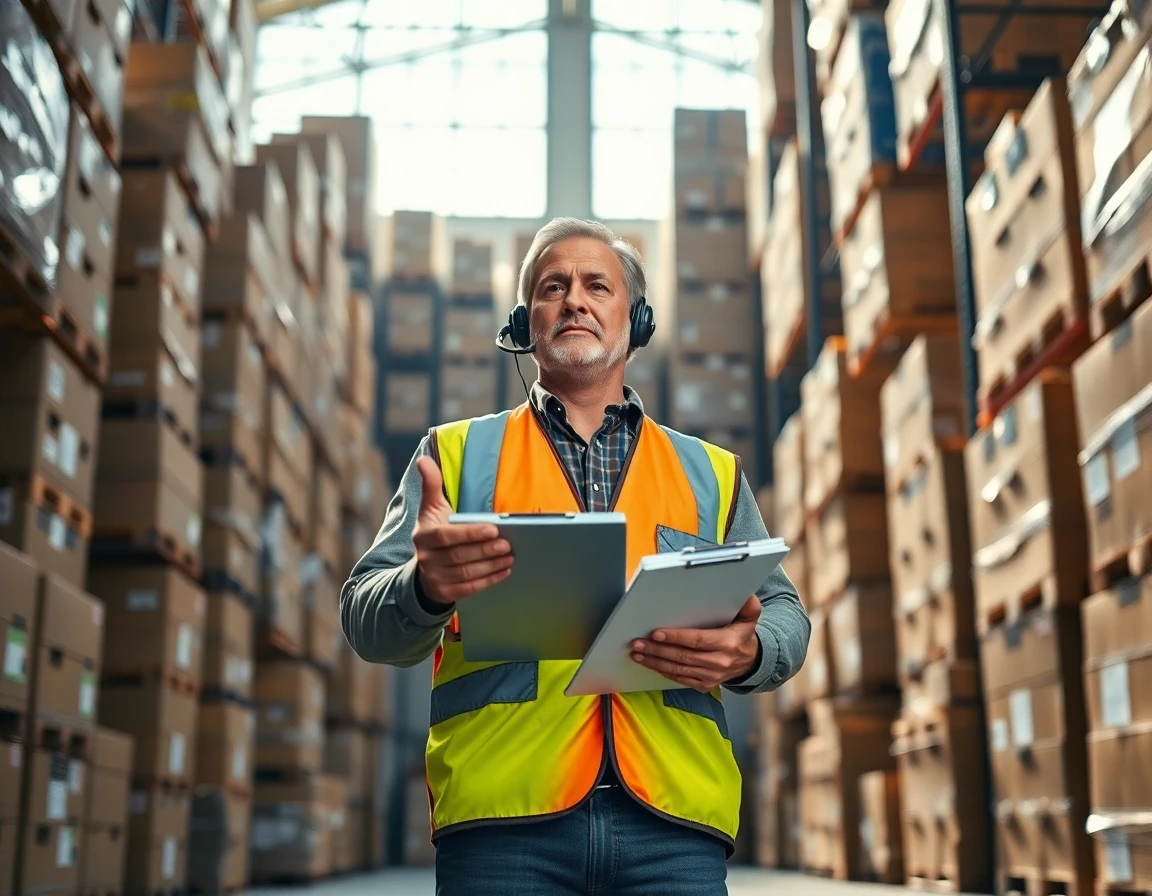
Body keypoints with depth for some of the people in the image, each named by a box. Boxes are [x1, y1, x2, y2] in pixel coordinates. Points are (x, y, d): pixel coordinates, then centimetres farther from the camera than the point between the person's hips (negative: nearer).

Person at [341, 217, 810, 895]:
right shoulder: (457, 452, 13)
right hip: (504, 818, -1)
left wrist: (748, 652, -10)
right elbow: (367, 622, 4)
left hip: (674, 819, 2)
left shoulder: (712, 473, 18)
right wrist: (426, 586, -20)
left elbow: (786, 614, 14)